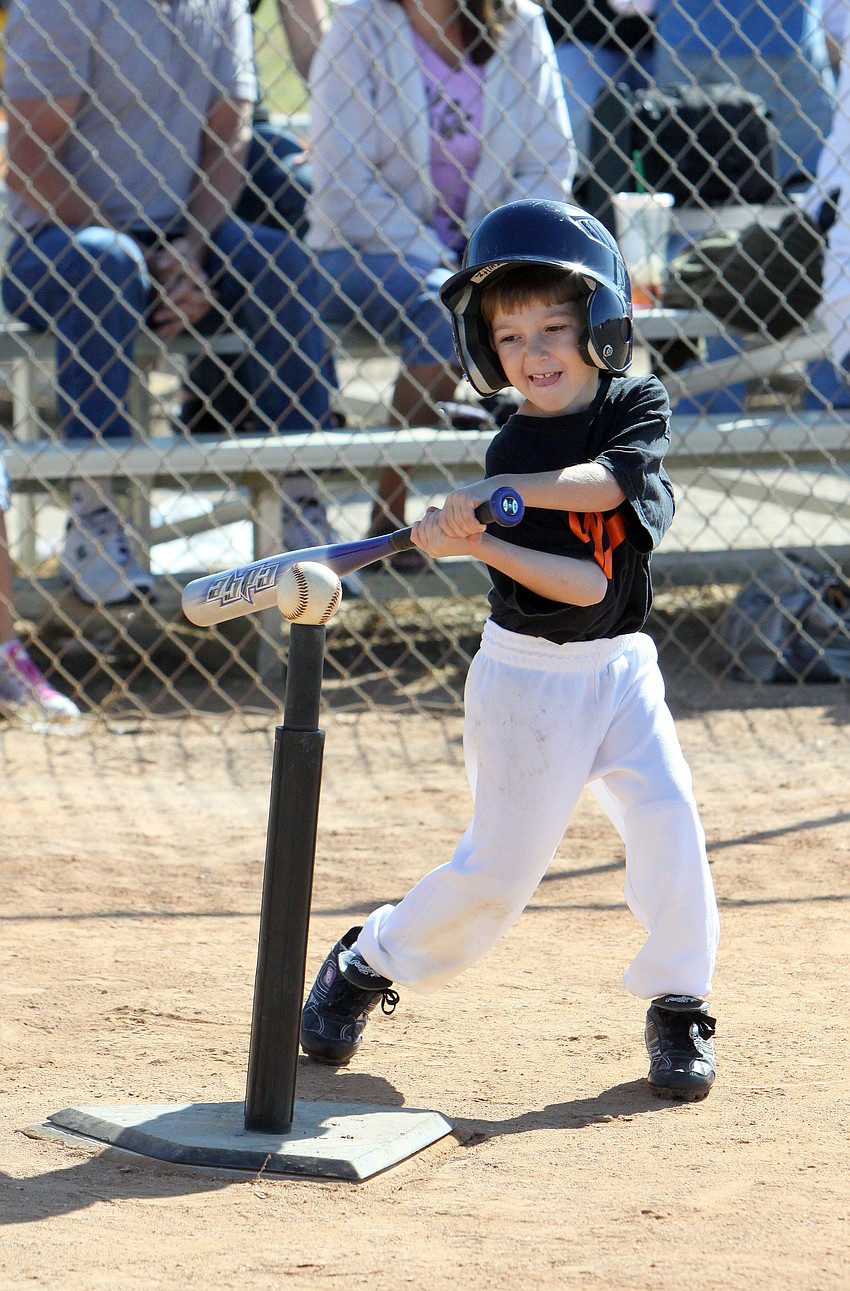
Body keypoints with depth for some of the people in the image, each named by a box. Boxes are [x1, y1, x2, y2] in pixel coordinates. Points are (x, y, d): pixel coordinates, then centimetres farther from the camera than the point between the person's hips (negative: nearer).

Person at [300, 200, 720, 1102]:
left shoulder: (640, 405, -3)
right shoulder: (510, 451, -12)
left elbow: (606, 484, -25)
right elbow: (583, 585, -22)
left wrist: (506, 490, -34)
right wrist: (477, 544, -36)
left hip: (622, 666, 3)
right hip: (530, 674, -3)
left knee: (668, 820, -14)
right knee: (500, 865, -2)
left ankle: (677, 1009, 2)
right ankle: (369, 964, 21)